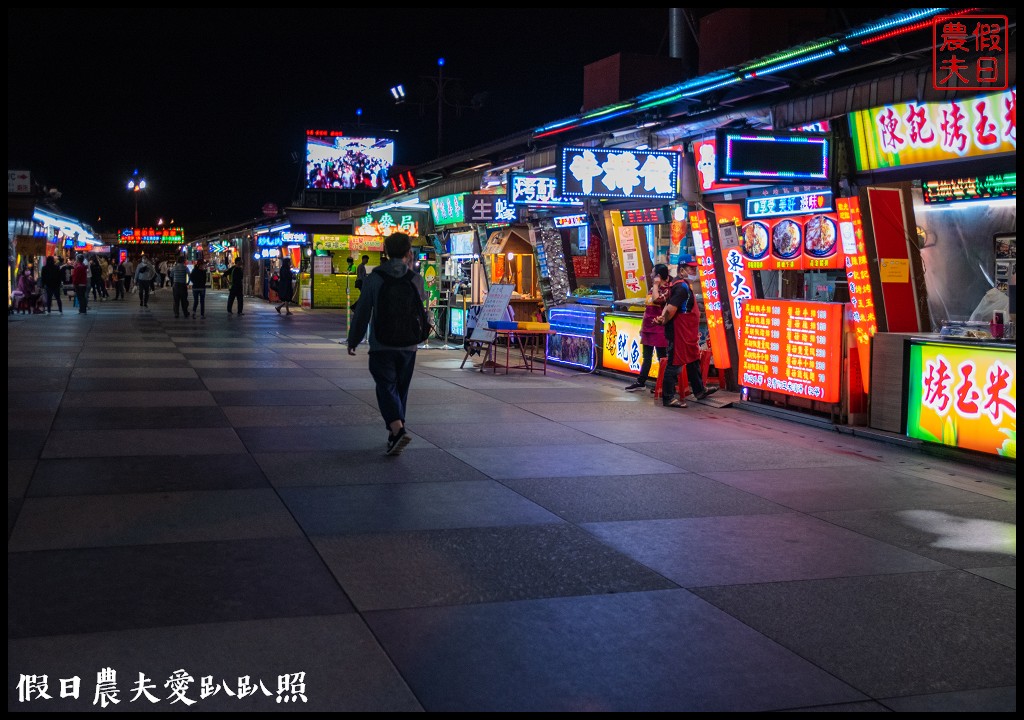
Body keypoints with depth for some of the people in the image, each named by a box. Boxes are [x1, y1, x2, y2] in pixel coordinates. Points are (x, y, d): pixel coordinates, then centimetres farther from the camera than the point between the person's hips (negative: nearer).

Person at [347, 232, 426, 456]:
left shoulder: (373, 278, -5)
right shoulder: (416, 279, 1)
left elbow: (362, 313, -3)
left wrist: (353, 340, 9)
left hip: (381, 345, -2)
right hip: (408, 345, 3)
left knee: (386, 387, -3)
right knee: (401, 389, 14)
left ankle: (398, 429, -24)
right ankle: (395, 434, 22)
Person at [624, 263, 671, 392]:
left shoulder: (666, 290, -10)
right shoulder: (653, 289, 15)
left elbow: (657, 299, -32)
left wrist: (656, 284, -19)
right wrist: (643, 325, 20)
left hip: (659, 329, -9)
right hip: (648, 327, 9)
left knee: (662, 357, -3)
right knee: (647, 356, 14)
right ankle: (641, 381, 20)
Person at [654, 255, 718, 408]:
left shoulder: (683, 285, 15)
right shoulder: (681, 287, -20)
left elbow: (669, 305, 14)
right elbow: (671, 309, -28)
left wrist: (663, 317, -4)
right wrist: (664, 321, -10)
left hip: (687, 334, 11)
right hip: (679, 333, -11)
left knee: (693, 360, 22)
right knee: (675, 364, -4)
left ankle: (699, 390, 36)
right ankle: (668, 398, 2)